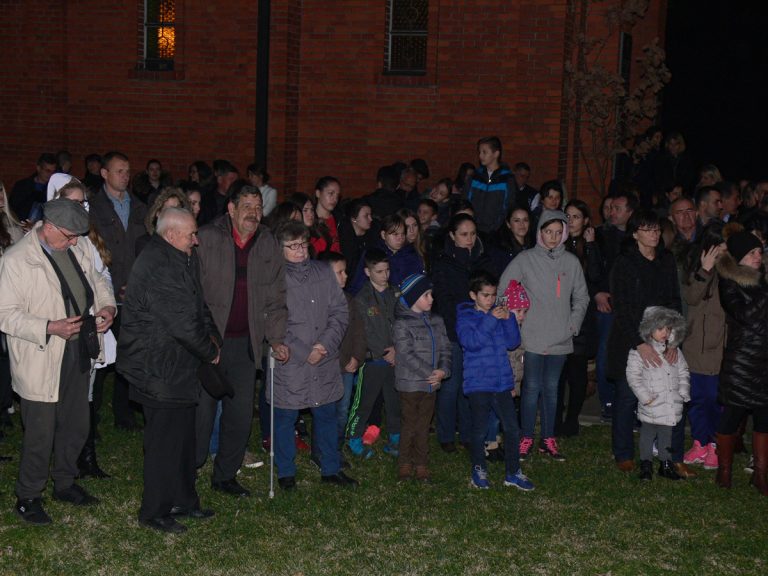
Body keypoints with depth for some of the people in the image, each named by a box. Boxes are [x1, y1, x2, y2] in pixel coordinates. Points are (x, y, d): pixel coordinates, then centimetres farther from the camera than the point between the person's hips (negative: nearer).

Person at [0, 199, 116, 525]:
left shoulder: (75, 250, 5)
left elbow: (96, 281, 20)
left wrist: (107, 305, -2)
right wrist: (50, 328, -26)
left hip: (78, 354, 7)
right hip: (41, 363, -7)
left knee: (76, 428, 18)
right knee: (40, 436, 3)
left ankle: (65, 484, 39)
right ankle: (27, 498, 22)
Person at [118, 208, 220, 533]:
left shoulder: (181, 259, 9)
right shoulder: (158, 269, -24)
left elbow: (197, 304, 19)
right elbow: (184, 323, -23)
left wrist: (211, 335, 6)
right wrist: (211, 353, -10)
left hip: (176, 366, 10)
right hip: (158, 369, -10)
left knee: (183, 436, 18)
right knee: (164, 441, 0)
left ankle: (183, 500, 31)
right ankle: (154, 512, 13)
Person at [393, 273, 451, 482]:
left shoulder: (436, 321, 10)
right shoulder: (402, 324, -10)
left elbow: (445, 348, 7)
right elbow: (406, 354, -17)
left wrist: (443, 370, -12)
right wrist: (429, 373, -20)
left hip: (431, 384, 5)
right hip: (410, 384, -5)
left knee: (424, 426, 12)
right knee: (409, 425, 2)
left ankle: (421, 464, 20)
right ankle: (405, 464, 15)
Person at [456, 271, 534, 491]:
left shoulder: (499, 313, 10)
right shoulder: (465, 316, -3)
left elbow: (513, 342, 4)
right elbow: (471, 342, -20)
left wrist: (509, 319, -10)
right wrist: (490, 319, -22)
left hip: (502, 381, 4)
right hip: (478, 383, -4)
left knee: (512, 428, 3)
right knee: (479, 430, 3)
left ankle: (513, 472, 14)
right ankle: (478, 470, 21)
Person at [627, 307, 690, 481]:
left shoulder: (674, 351, 9)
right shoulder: (639, 351, -9)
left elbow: (683, 373, 16)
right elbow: (633, 376, -12)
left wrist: (684, 393, 5)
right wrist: (645, 396, -15)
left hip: (671, 405, 5)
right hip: (651, 406, -5)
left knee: (666, 434, 14)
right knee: (648, 434, 5)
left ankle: (666, 464, 24)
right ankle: (646, 464, 15)